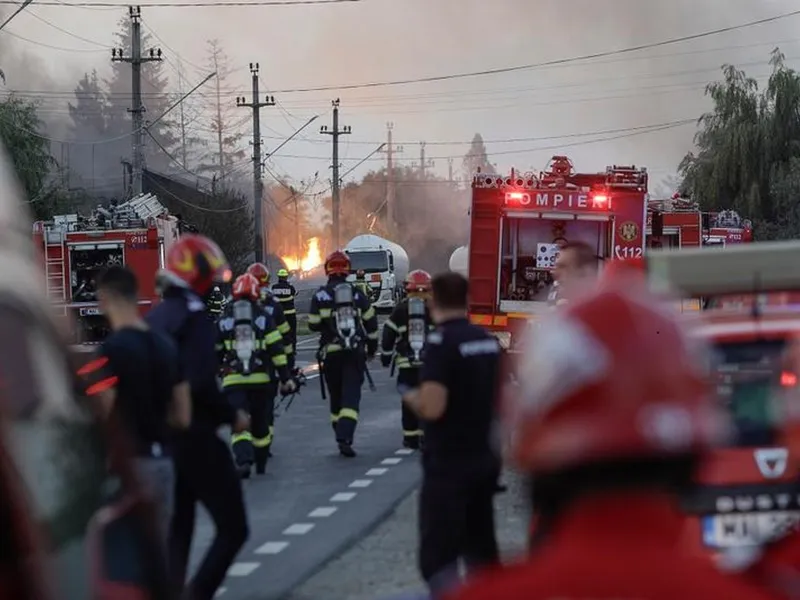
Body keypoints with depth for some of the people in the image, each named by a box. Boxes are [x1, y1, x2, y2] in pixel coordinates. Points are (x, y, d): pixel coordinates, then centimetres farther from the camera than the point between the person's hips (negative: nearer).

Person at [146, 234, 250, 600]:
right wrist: (232, 417, -12)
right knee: (233, 528, 0)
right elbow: (201, 384, -25)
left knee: (177, 531, 15)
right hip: (196, 439, -8)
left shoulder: (154, 319, 10)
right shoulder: (194, 319, -15)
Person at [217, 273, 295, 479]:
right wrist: (285, 377, 0)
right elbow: (276, 349, -3)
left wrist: (219, 368, 31)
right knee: (262, 423, 17)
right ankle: (261, 464, 27)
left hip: (233, 380, -1)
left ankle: (244, 460, -29)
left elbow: (216, 352, 11)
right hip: (262, 379, 1)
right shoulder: (263, 317, 2)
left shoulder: (224, 319, 5)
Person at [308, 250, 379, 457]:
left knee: (336, 396, 14)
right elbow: (371, 323, 7)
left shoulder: (320, 296, -3)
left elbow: (313, 325, -2)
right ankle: (345, 438, -18)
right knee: (351, 395, -4)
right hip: (356, 352, 0)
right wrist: (372, 347, 19)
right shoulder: (357, 294, 3)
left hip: (332, 352, 0)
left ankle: (341, 436, 19)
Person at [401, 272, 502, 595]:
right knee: (481, 549, 19)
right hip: (485, 458, 8)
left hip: (448, 464, -7)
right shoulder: (488, 340, 7)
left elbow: (432, 408, -24)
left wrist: (411, 398, -4)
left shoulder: (441, 342, -17)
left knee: (438, 557, -7)